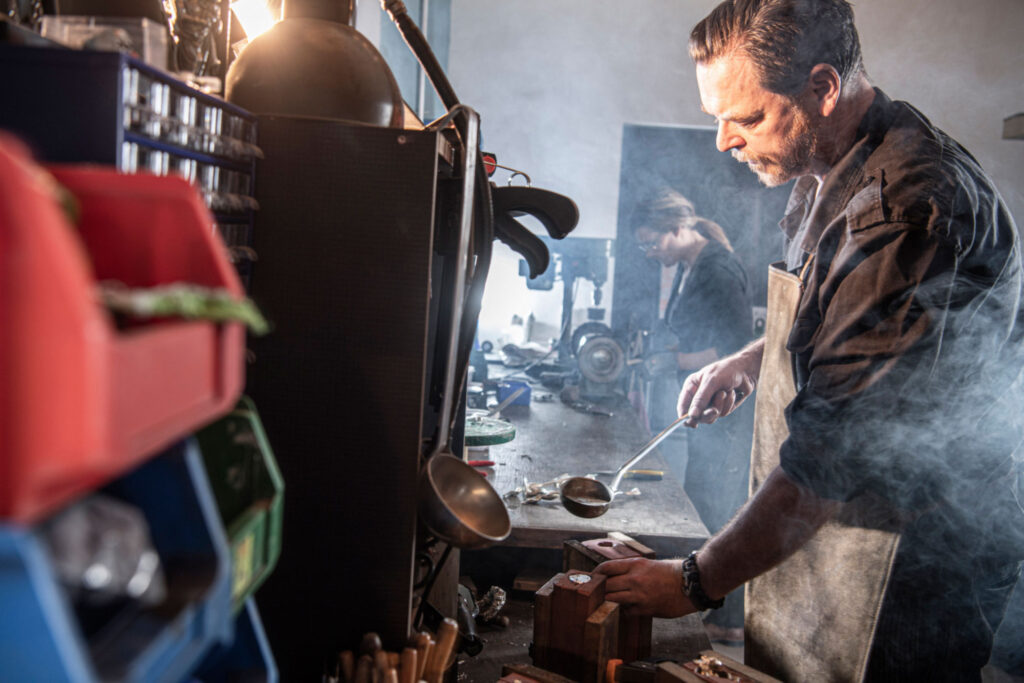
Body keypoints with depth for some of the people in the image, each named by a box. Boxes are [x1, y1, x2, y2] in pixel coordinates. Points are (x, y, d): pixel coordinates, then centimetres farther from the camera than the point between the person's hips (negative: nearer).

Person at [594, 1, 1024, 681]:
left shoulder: (912, 209, -28)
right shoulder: (830, 178, 4)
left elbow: (838, 446, -29)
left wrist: (700, 580, -21)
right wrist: (756, 358, 7)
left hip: (915, 558, -9)